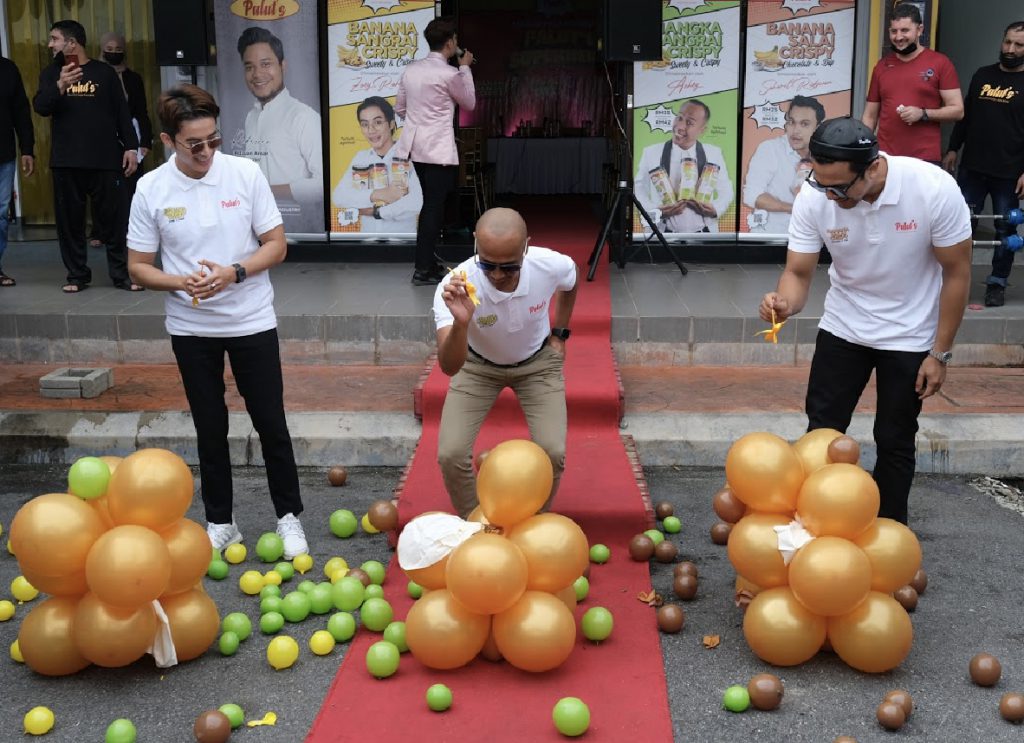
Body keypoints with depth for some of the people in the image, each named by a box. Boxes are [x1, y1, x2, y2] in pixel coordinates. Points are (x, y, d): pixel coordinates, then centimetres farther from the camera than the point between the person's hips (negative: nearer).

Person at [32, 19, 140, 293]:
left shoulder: (104, 72, 5)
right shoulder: (51, 73, 9)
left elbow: (122, 113, 5)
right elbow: (40, 107, -6)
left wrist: (131, 147, -3)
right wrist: (60, 86, -24)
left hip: (105, 160, -2)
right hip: (66, 161, 2)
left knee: (113, 217, -1)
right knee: (70, 219, 4)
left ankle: (122, 274, 6)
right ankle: (77, 275, 13)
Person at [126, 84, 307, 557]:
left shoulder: (246, 173, -10)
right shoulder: (151, 189, -7)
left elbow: (276, 245, -4)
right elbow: (139, 266, -1)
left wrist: (234, 273, -21)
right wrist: (181, 282, -20)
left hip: (252, 321, -1)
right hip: (191, 328, 1)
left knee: (271, 423, 6)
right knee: (210, 427, 13)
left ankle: (288, 515, 22)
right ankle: (220, 521, 28)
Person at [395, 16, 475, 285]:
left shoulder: (411, 69, 7)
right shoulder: (449, 74, -13)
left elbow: (400, 108, 13)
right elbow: (470, 103, 3)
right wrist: (465, 67, 9)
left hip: (416, 145, 8)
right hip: (439, 149, -8)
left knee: (431, 203, 19)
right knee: (434, 206, -2)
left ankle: (427, 259, 27)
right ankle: (423, 270, 0)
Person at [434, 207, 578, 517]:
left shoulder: (552, 265, -30)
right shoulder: (454, 288, -37)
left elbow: (572, 280, -2)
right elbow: (449, 367, -44)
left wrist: (559, 333, 2)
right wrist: (461, 322, -61)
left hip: (537, 362, 1)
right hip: (478, 364, -1)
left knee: (553, 452, -14)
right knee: (451, 454, -15)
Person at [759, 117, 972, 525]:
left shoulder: (935, 189, -27)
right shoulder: (813, 197, -22)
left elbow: (957, 272, -14)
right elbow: (798, 272, -14)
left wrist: (940, 353, -11)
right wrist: (784, 302, -39)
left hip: (909, 335, -2)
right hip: (843, 327, 2)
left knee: (894, 441, 7)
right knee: (821, 431, 6)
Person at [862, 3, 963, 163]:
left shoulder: (940, 63, 0)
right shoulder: (882, 66, 10)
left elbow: (957, 110, -1)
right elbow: (870, 116, 13)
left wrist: (923, 114, -14)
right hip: (885, 157, 3)